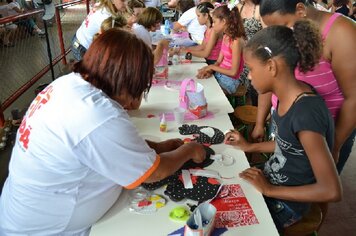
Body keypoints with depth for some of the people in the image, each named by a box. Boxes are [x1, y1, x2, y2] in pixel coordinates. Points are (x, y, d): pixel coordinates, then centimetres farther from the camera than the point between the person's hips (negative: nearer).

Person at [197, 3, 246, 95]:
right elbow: (219, 61, 9)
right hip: (218, 75, 7)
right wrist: (209, 70, -11)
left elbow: (233, 72, -18)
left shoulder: (236, 41, -19)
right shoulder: (225, 37, 7)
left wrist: (212, 67, -12)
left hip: (229, 81, -7)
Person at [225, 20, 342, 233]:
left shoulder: (306, 112, -31)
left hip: (285, 203, -7)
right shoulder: (289, 96, -5)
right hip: (270, 181, 7)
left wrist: (269, 190, -20)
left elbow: (332, 191, -27)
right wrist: (249, 146, 9)